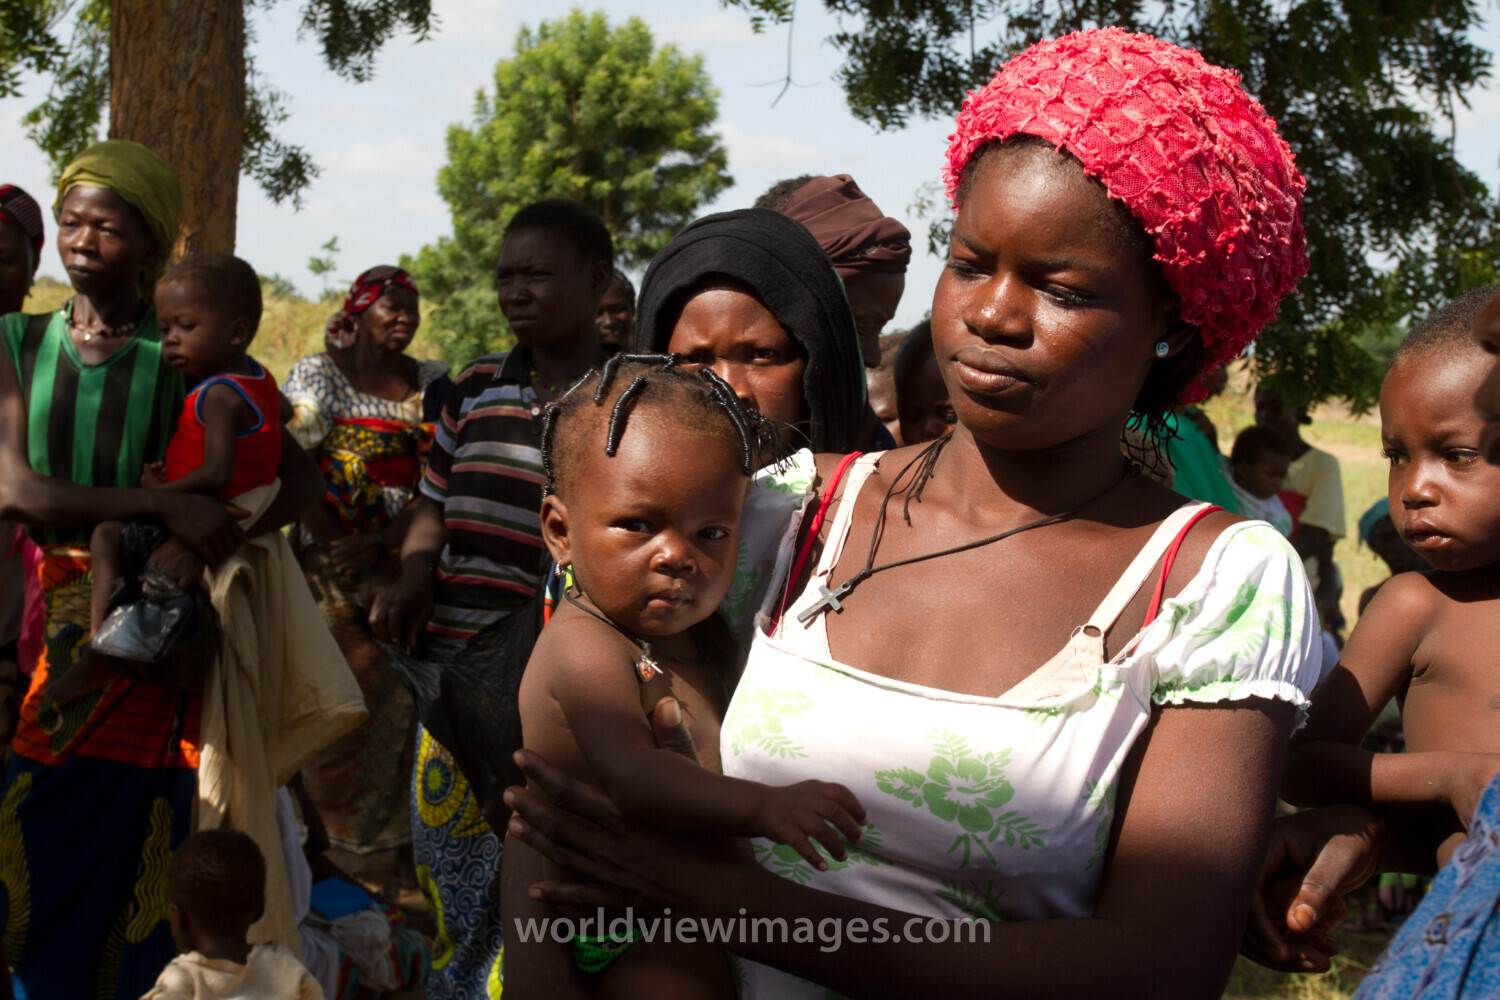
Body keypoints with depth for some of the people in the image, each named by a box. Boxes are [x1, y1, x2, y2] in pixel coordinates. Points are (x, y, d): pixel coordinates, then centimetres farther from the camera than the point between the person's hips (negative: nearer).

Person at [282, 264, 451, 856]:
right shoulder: (318, 375, 1)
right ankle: (323, 842, 7)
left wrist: (378, 548, -12)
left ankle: (401, 839, 11)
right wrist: (343, 555, -14)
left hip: (410, 563, 3)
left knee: (406, 703, 0)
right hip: (333, 575, -3)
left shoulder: (433, 385, 9)